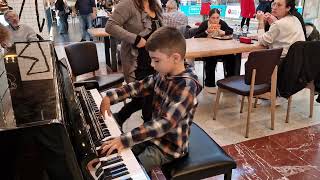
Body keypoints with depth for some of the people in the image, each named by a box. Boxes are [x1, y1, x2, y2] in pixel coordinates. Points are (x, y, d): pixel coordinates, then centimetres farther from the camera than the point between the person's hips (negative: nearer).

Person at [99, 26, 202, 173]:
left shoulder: (186, 87, -30)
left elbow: (165, 123, -38)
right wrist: (110, 97, -7)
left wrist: (125, 140, -42)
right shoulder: (164, 74, -6)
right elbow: (140, 87, 4)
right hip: (155, 134, 8)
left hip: (170, 145, -7)